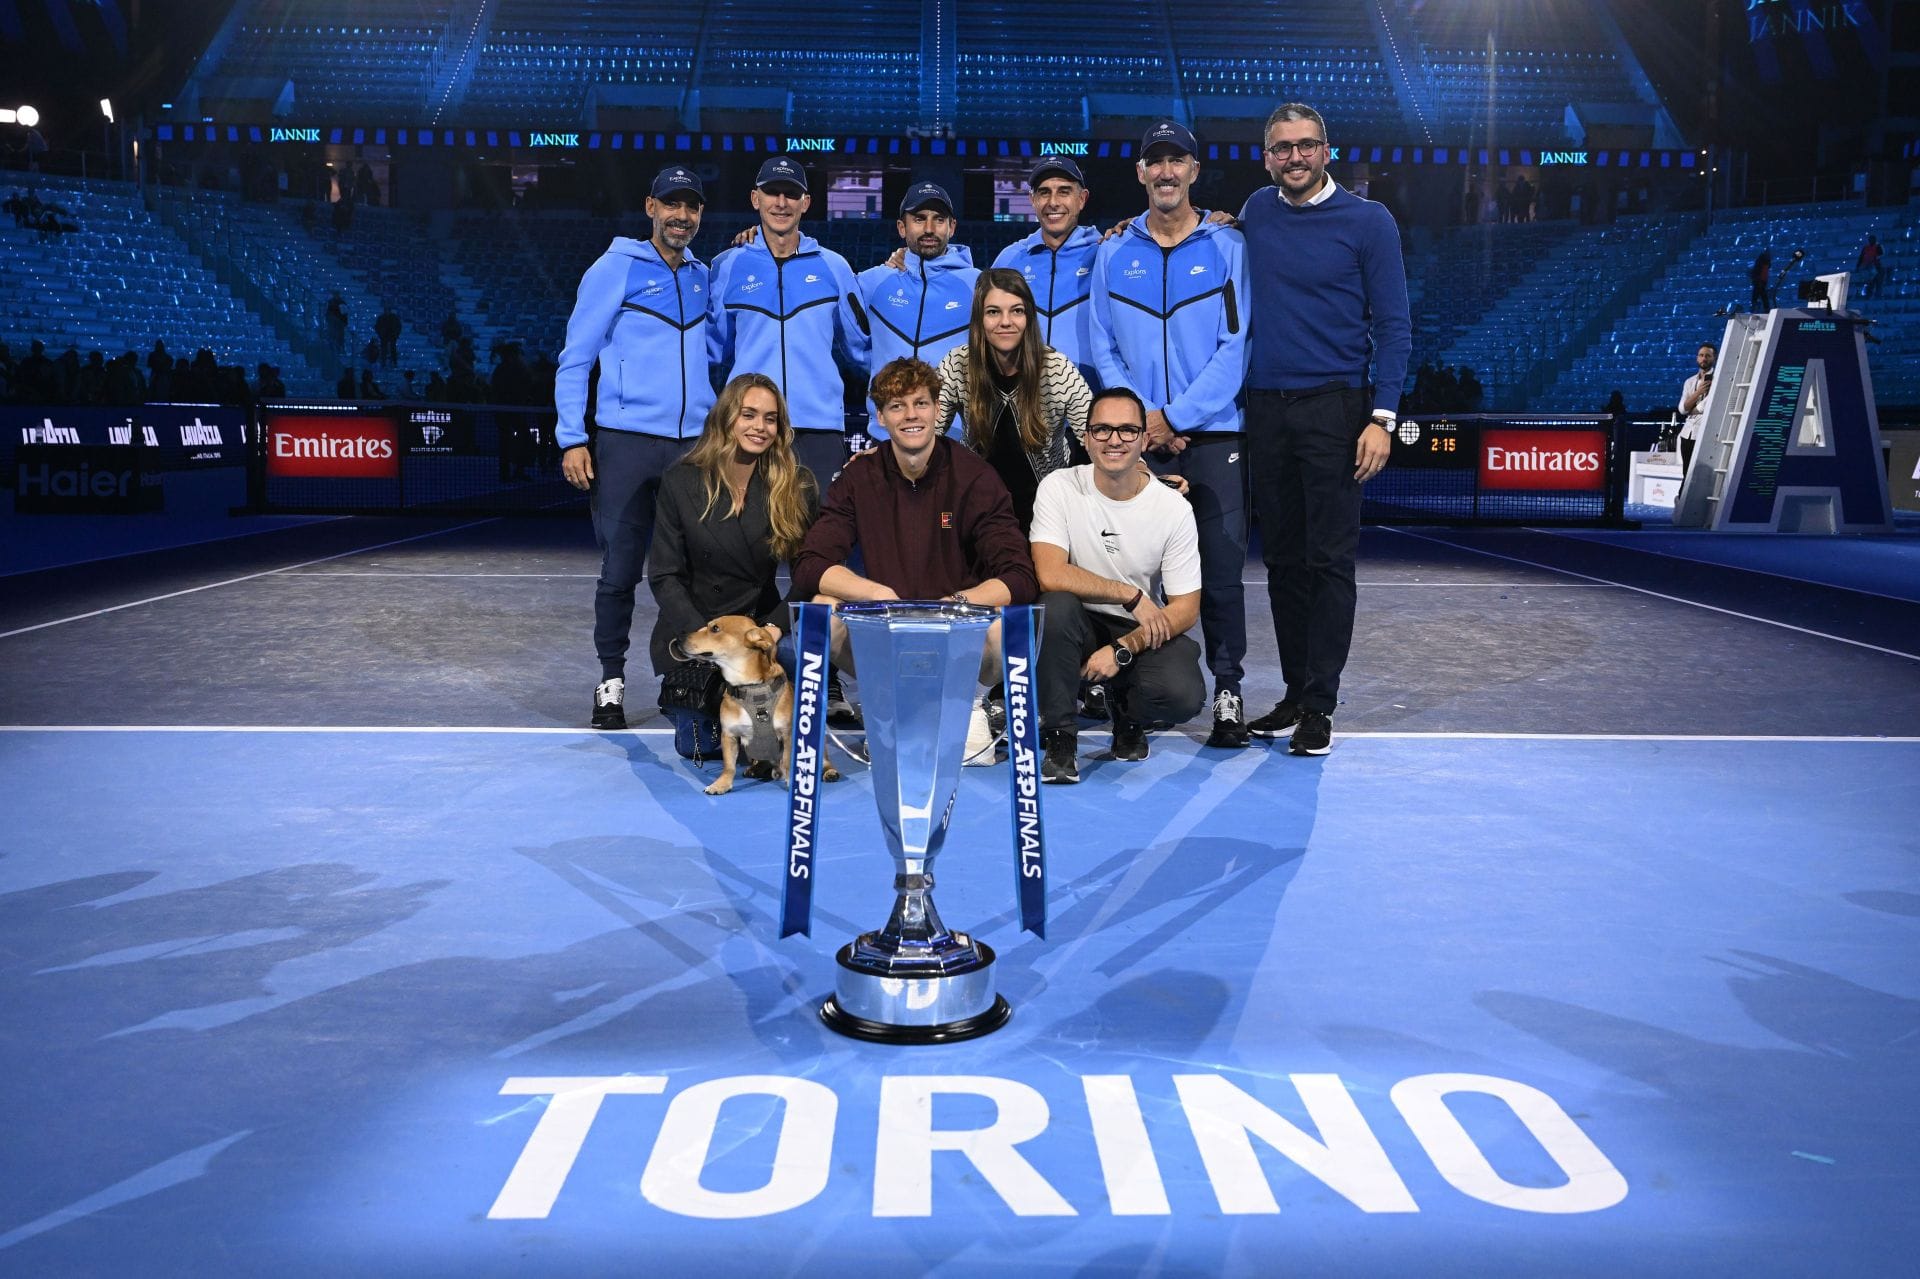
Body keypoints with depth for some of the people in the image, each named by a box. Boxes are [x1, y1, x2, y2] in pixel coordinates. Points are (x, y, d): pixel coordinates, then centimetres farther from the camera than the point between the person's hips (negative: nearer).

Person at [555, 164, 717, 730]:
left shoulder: (704, 277, 15)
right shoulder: (614, 270, 2)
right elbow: (574, 359, 0)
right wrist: (572, 439, -7)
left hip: (695, 443, 4)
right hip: (627, 443, -4)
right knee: (620, 570, -1)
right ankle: (611, 682, 9)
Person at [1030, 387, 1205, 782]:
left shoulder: (1175, 509, -9)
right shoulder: (1059, 488, -11)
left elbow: (1186, 608, -8)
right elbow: (1049, 574, -23)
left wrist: (1121, 650, -21)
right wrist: (1131, 596, -21)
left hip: (1145, 632, 1)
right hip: (1077, 627, -1)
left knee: (1183, 696, -28)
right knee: (1056, 606, -35)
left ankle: (1128, 716, 12)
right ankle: (1059, 735, -15)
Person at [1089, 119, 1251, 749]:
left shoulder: (1227, 247, 4)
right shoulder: (1114, 253, 11)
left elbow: (1234, 348, -3)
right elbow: (1104, 349, 7)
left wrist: (1174, 417, -12)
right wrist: (1143, 419, -7)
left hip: (1214, 436, -2)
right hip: (1137, 439, 2)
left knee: (1221, 567, -4)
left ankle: (1227, 691, 4)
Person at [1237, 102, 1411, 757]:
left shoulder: (1367, 220, 1)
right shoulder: (1255, 212, 12)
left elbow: (1393, 326, -2)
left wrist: (1382, 417, -12)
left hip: (1333, 408, -4)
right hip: (1264, 408, 4)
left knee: (1328, 558, -5)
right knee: (1282, 558, 7)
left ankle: (1319, 704, 0)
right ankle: (1294, 693, 16)